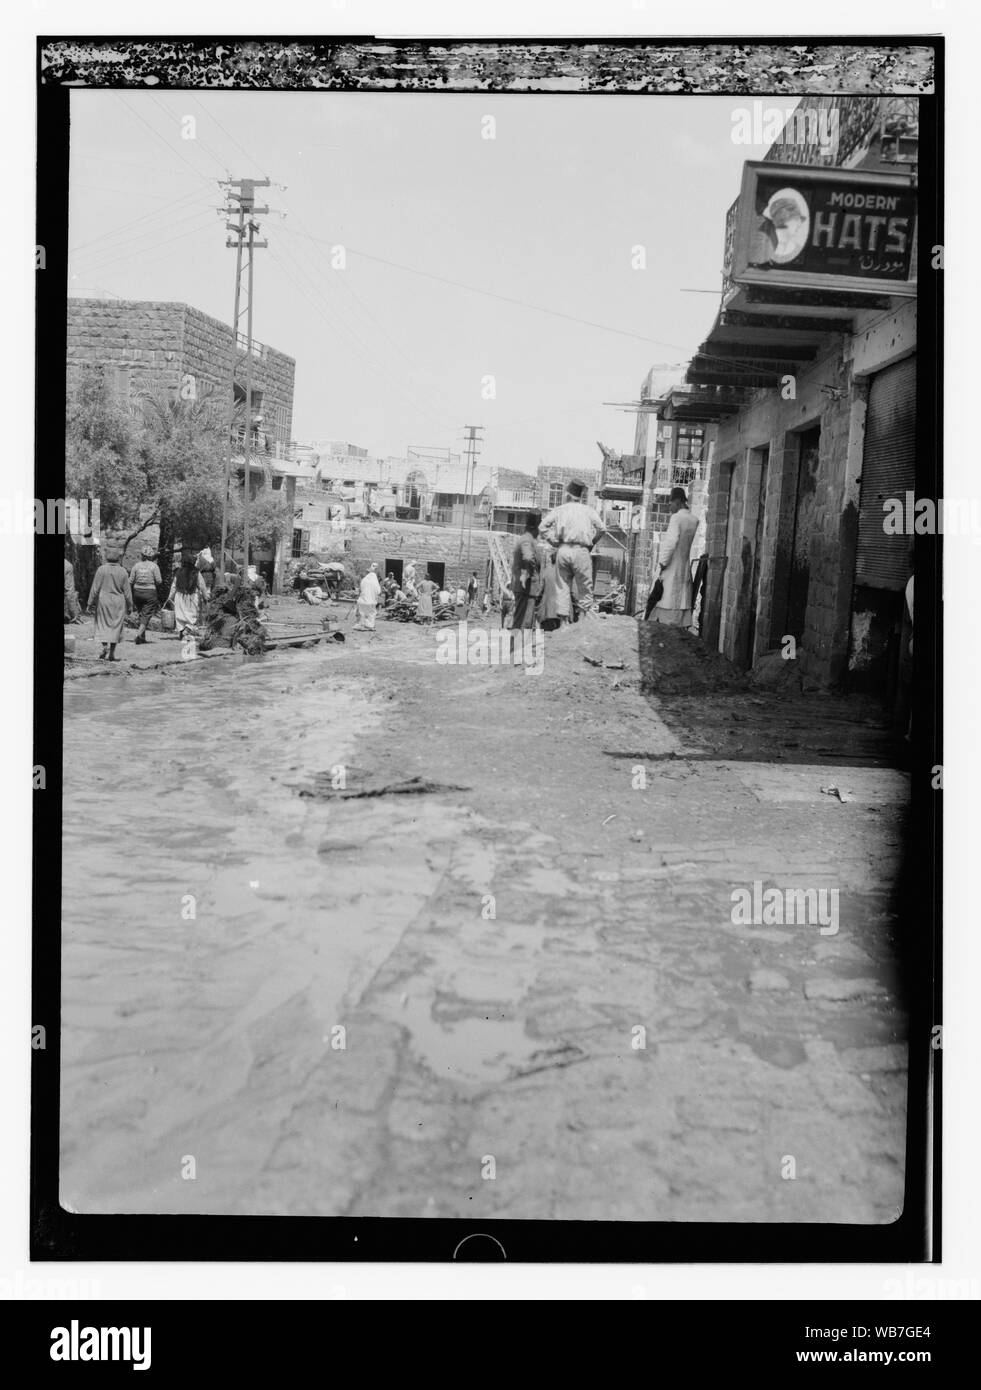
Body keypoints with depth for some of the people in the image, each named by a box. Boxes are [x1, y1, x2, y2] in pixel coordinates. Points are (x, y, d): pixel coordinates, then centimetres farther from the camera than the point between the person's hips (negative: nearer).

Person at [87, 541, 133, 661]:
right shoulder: (122, 572, -4)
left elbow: (95, 588, -6)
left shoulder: (101, 569, -8)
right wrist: (130, 606, 9)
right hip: (118, 602, 1)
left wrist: (90, 603, 2)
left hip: (103, 601, -1)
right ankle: (112, 653, 8)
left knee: (103, 625, 10)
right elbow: (127, 591, 0)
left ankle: (105, 645, -13)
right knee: (116, 626, 7)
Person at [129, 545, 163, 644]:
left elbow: (131, 581, 1)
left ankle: (143, 636, 19)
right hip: (150, 592, -4)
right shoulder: (154, 566, -8)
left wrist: (131, 594, 10)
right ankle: (139, 634, -17)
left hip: (137, 591, 4)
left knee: (141, 613, 17)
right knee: (146, 615, 0)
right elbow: (158, 581, -11)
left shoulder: (136, 565, 1)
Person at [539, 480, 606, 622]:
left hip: (562, 550, 2)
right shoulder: (588, 511, 10)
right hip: (581, 551, -2)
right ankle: (582, 617, -1)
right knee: (584, 586, 5)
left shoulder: (559, 510, 13)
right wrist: (591, 543, 11)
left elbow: (542, 528, 6)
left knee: (563, 585, 6)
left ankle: (564, 620, 2)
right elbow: (602, 529, 0)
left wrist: (555, 542, 8)